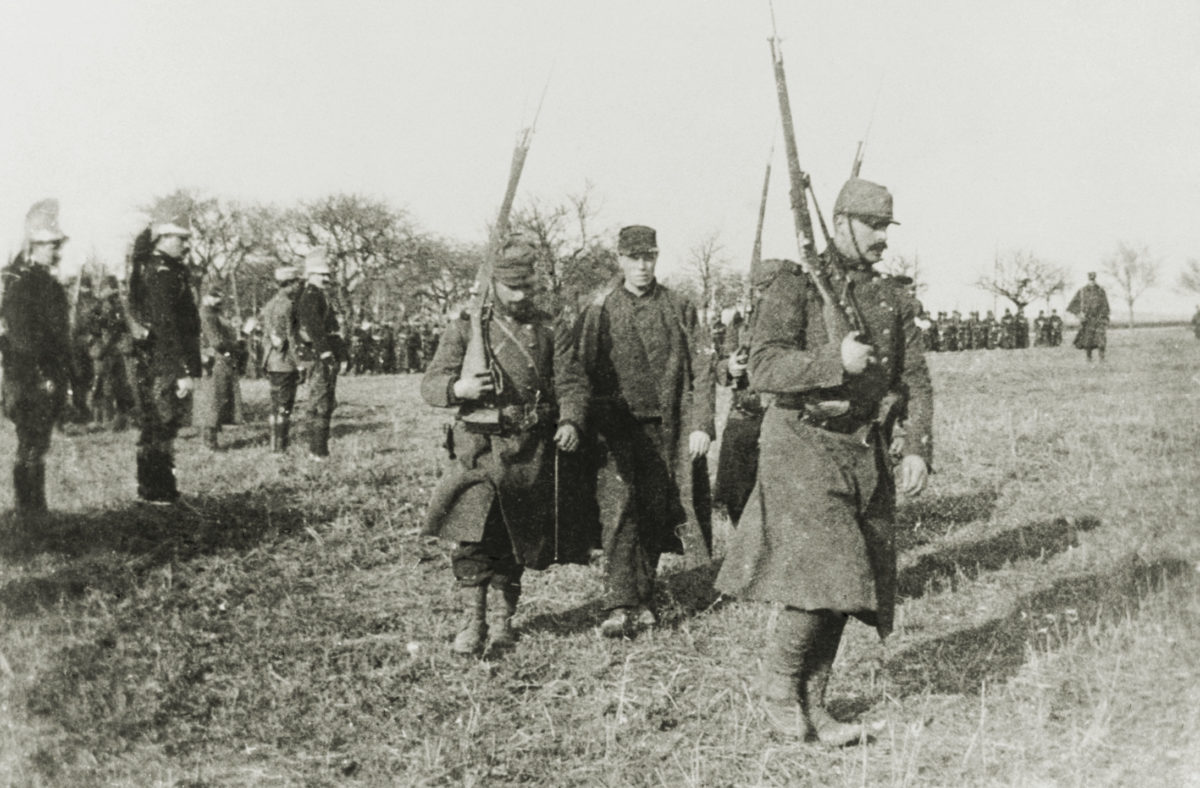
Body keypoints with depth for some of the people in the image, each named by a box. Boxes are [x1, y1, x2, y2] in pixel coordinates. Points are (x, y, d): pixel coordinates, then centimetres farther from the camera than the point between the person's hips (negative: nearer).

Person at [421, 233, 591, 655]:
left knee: (513, 543, 10)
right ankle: (473, 621, 1)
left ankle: (502, 621, 24)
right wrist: (457, 388, -20)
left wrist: (571, 421, -17)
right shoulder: (466, 329, 5)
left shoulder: (551, 331, 9)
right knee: (472, 539, -11)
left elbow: (571, 383, 3)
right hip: (480, 450, -1)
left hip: (532, 454, 2)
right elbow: (430, 383, 2)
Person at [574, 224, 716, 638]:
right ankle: (620, 606, -8)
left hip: (668, 432, 2)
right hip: (617, 430, -2)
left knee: (655, 515, 8)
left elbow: (702, 370, 4)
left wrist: (701, 424, -4)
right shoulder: (598, 311, 4)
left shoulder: (680, 309, 7)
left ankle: (643, 600, 21)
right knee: (619, 512, -11)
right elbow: (581, 372, 3)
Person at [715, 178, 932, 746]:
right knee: (821, 569, -14)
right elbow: (763, 367, -15)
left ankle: (811, 703, 20)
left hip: (866, 451, 6)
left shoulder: (893, 300, 12)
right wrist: (835, 362, -22)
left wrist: (917, 450, 0)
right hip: (804, 445, -6)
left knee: (848, 581, 7)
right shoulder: (796, 285, -5)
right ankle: (777, 682, 9)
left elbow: (915, 381, 12)